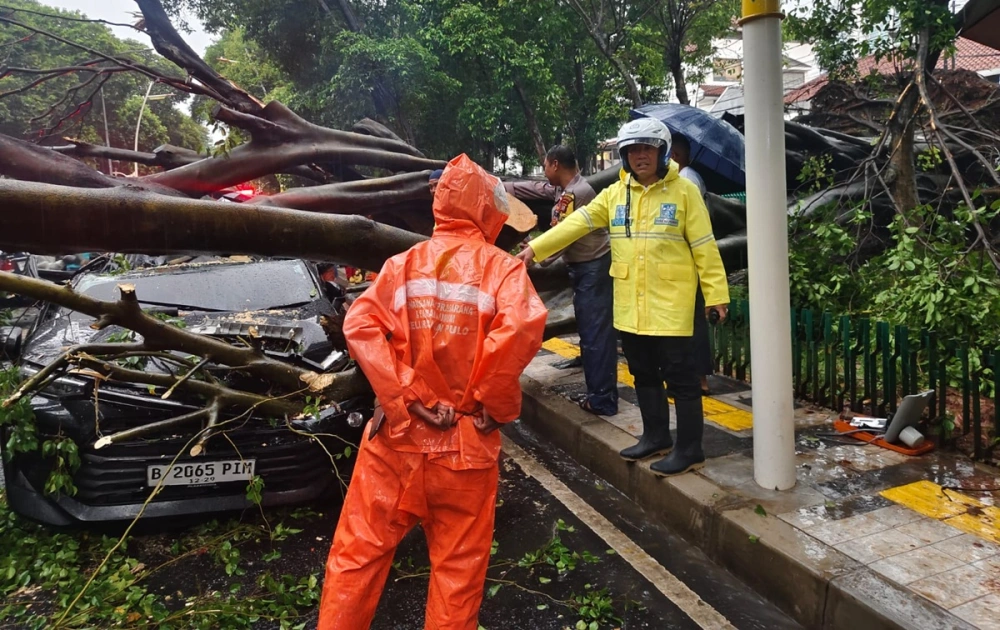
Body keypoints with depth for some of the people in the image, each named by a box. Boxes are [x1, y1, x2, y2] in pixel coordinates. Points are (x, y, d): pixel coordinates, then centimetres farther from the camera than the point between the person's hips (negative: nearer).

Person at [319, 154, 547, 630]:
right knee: (458, 565, 13)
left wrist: (401, 398, -11)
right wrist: (495, 404, -11)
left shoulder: (403, 263, 4)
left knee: (359, 551, 15)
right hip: (464, 444, -2)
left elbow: (360, 325, -11)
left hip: (397, 435, 3)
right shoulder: (501, 266, -4)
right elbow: (522, 328, -23)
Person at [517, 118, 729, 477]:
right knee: (644, 374, 15)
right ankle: (656, 436, 31)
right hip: (629, 306, 5)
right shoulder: (615, 193, 8)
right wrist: (535, 248, -9)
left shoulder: (683, 191, -4)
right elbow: (577, 223, 1)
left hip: (671, 303, -5)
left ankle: (689, 449, 12)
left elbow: (704, 247, -4)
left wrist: (716, 293, -6)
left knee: (679, 376, 0)